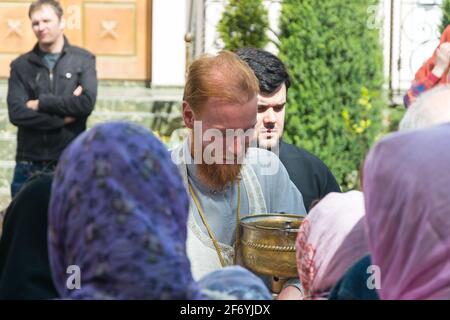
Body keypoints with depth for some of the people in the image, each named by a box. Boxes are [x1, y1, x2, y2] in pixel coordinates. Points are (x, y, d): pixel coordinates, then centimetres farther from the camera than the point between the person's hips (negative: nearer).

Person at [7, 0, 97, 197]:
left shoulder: (83, 60, 4)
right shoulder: (21, 66, 6)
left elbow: (87, 102, -11)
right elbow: (16, 113, -7)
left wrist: (41, 103, -9)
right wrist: (64, 117, -12)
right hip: (29, 165, 1)